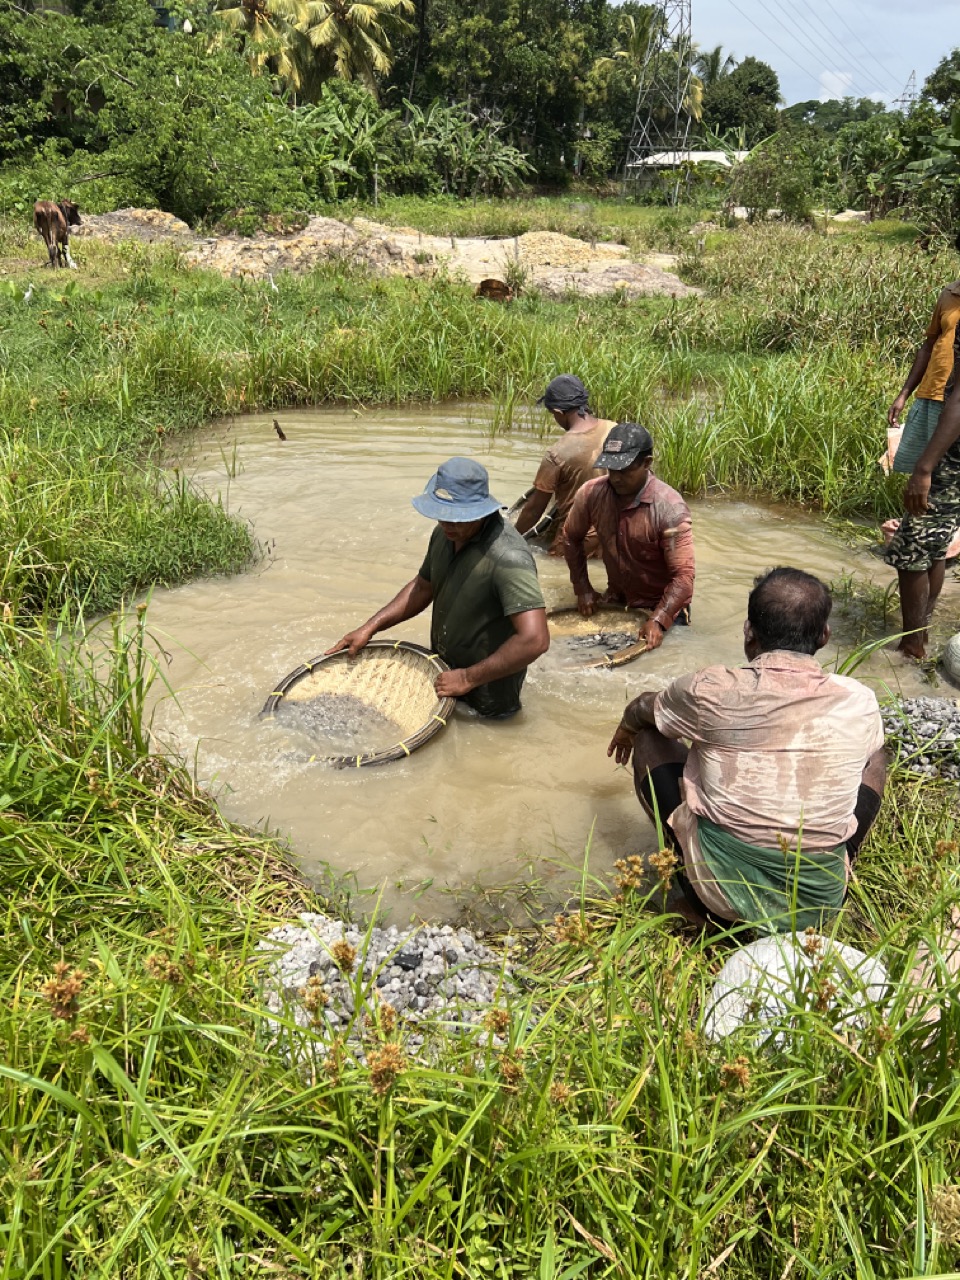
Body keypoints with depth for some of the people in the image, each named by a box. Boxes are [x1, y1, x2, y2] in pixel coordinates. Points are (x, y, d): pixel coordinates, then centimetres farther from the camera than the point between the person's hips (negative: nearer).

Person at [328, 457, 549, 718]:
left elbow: (535, 640, -37)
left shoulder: (507, 557, -30)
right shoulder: (445, 534, -4)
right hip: (443, 677, 8)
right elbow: (423, 587, 12)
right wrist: (370, 627, 3)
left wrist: (469, 678, -28)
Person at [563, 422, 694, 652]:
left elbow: (683, 575, -26)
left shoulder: (670, 508, -25)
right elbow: (572, 538, 4)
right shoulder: (592, 493, -14)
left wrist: (657, 621, -37)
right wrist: (583, 588, -2)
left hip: (661, 608, -4)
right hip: (615, 601, 4)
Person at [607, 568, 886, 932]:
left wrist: (627, 727, 37)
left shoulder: (711, 691, -11)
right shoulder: (859, 702, -5)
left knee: (648, 738, 16)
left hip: (721, 887, -2)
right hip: (820, 899, 3)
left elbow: (640, 711, 12)